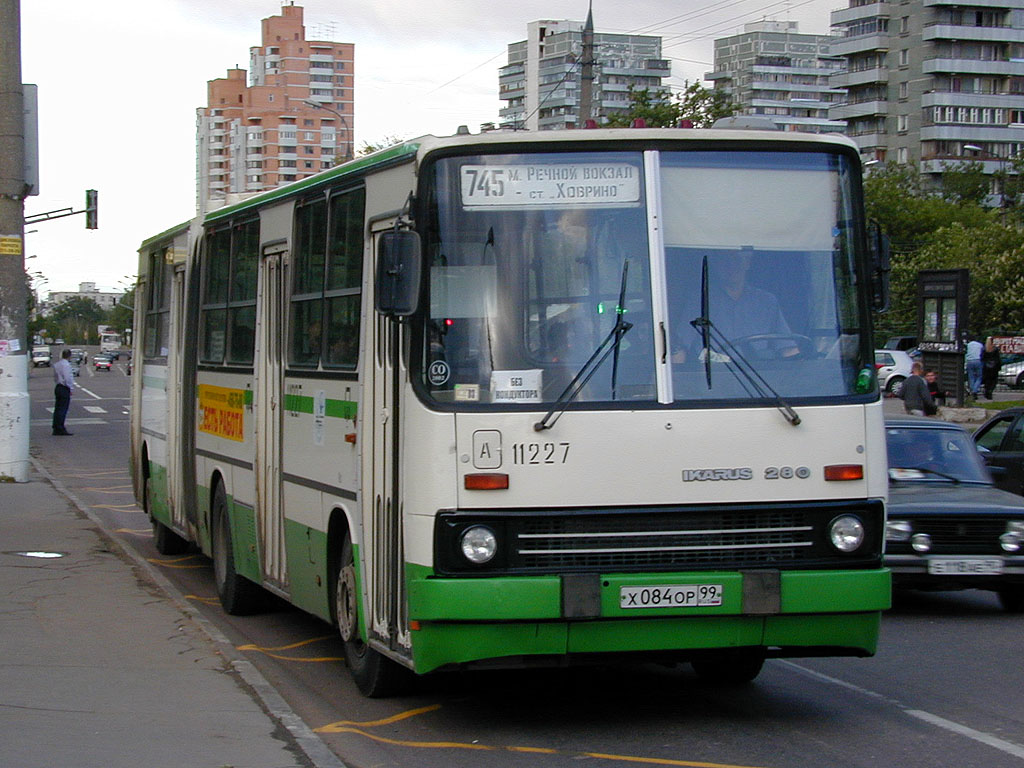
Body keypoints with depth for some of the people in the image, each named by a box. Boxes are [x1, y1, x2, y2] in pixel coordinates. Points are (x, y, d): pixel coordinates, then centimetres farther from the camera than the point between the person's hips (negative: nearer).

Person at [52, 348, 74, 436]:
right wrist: (70, 388, -10)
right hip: (64, 389, -8)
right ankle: (60, 429, -6)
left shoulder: (56, 364, 12)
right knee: (62, 409, -6)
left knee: (57, 409, 10)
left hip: (57, 387, 8)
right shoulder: (66, 364, -15)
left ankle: (56, 429, 12)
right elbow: (67, 378, -19)